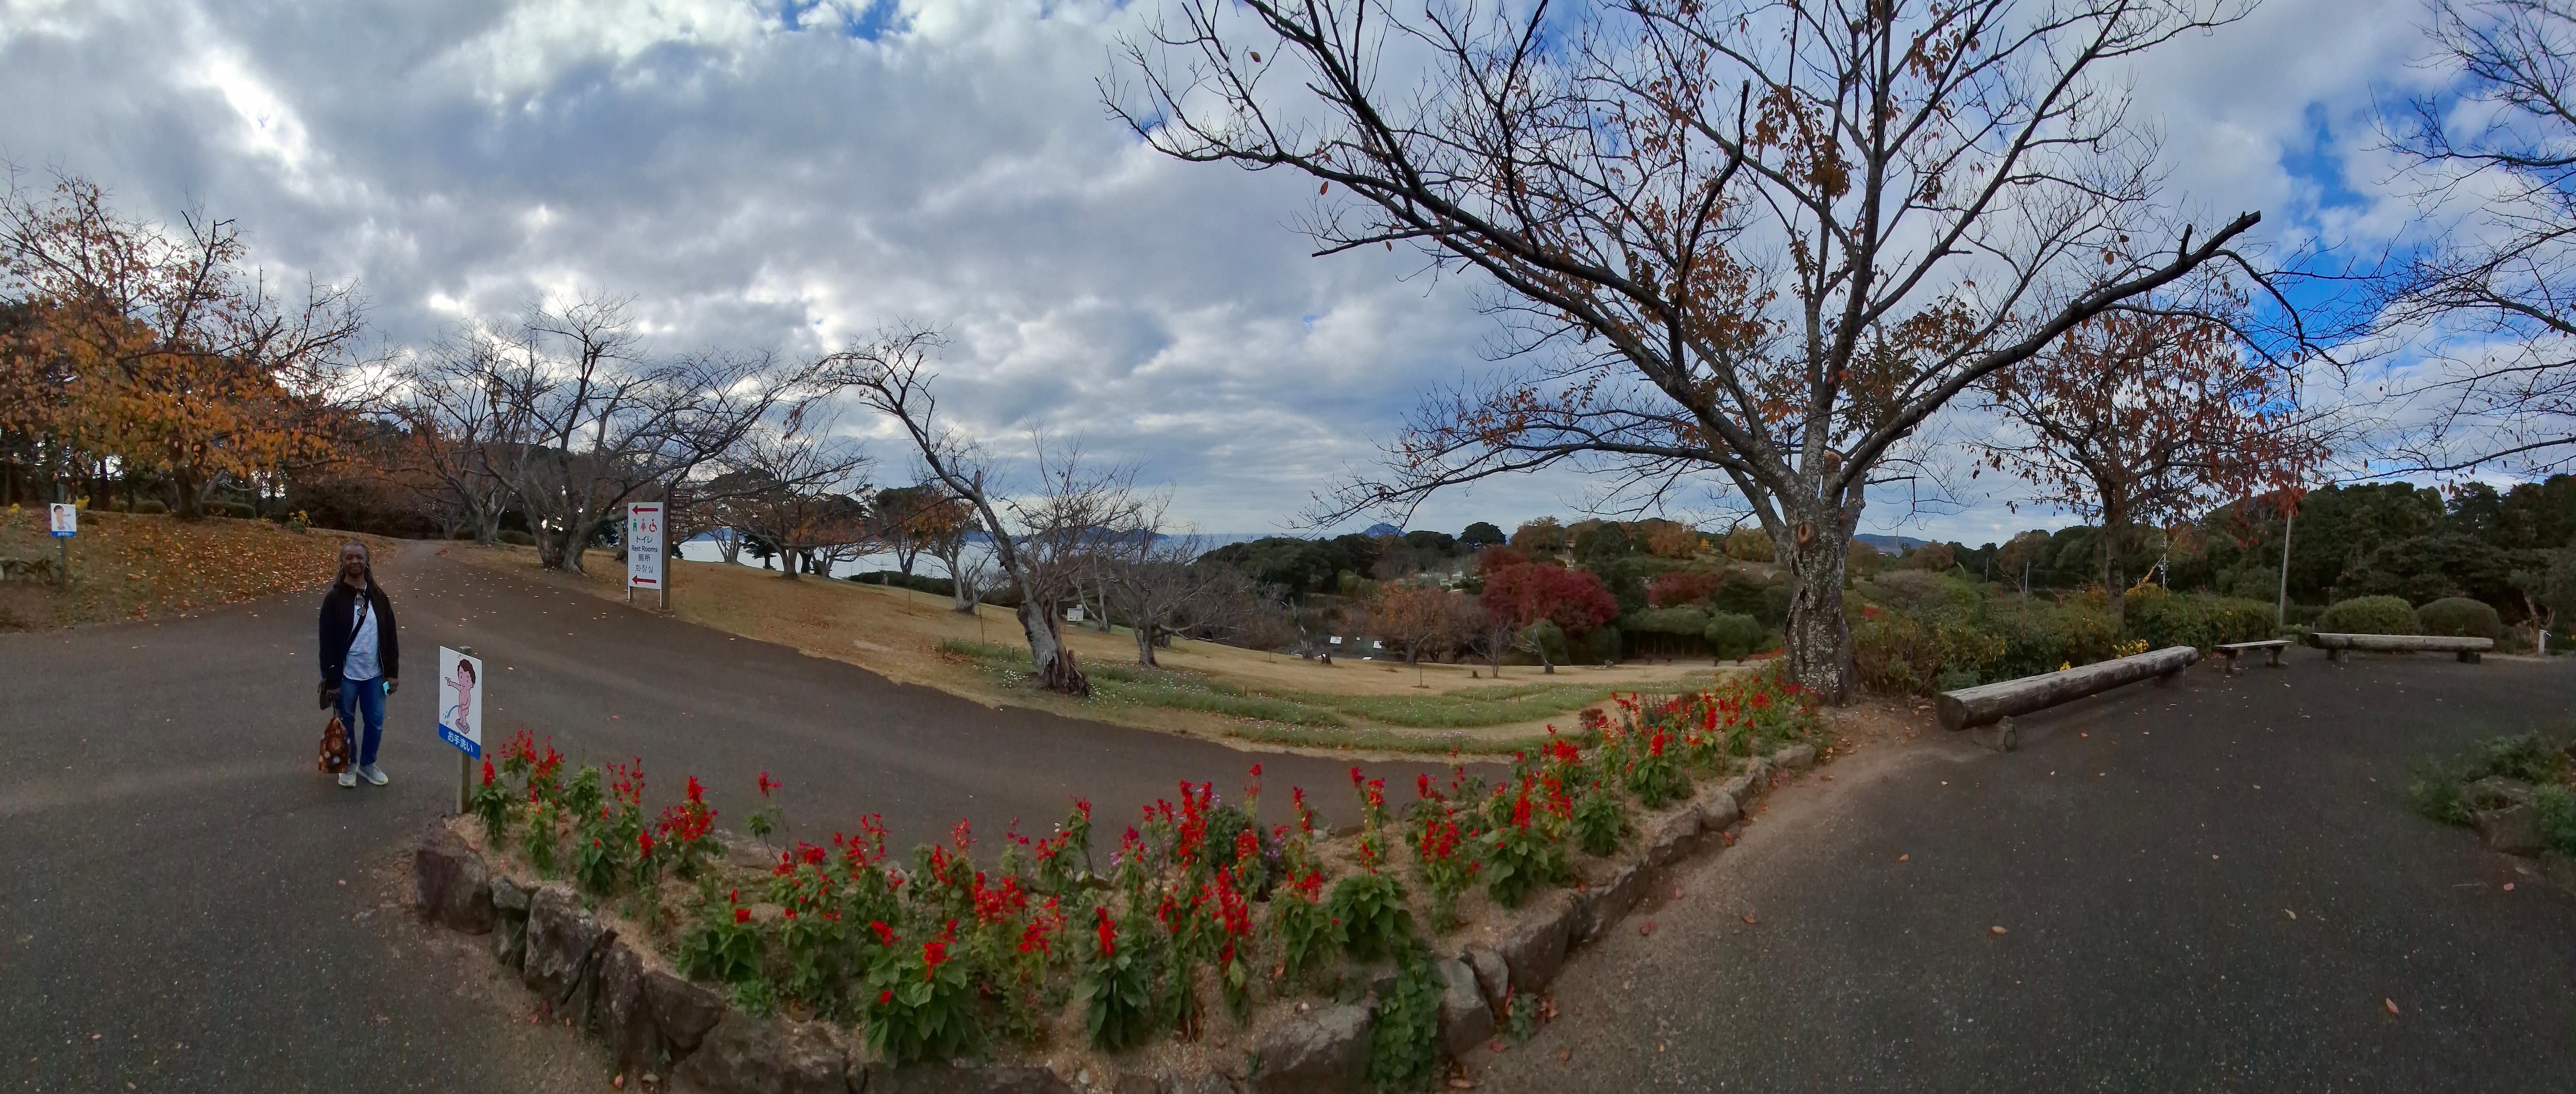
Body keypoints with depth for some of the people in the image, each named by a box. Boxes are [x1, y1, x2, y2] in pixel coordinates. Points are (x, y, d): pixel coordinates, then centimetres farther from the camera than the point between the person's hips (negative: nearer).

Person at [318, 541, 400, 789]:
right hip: (346, 675, -3)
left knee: (376, 722, 10)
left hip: (374, 674, 3)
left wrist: (393, 673, 3)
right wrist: (331, 680, -10)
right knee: (346, 722, 12)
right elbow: (328, 642, -9)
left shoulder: (378, 595, 1)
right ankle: (349, 765, 29)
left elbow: (390, 635, 5)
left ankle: (368, 764, 29)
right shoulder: (334, 598, -9)